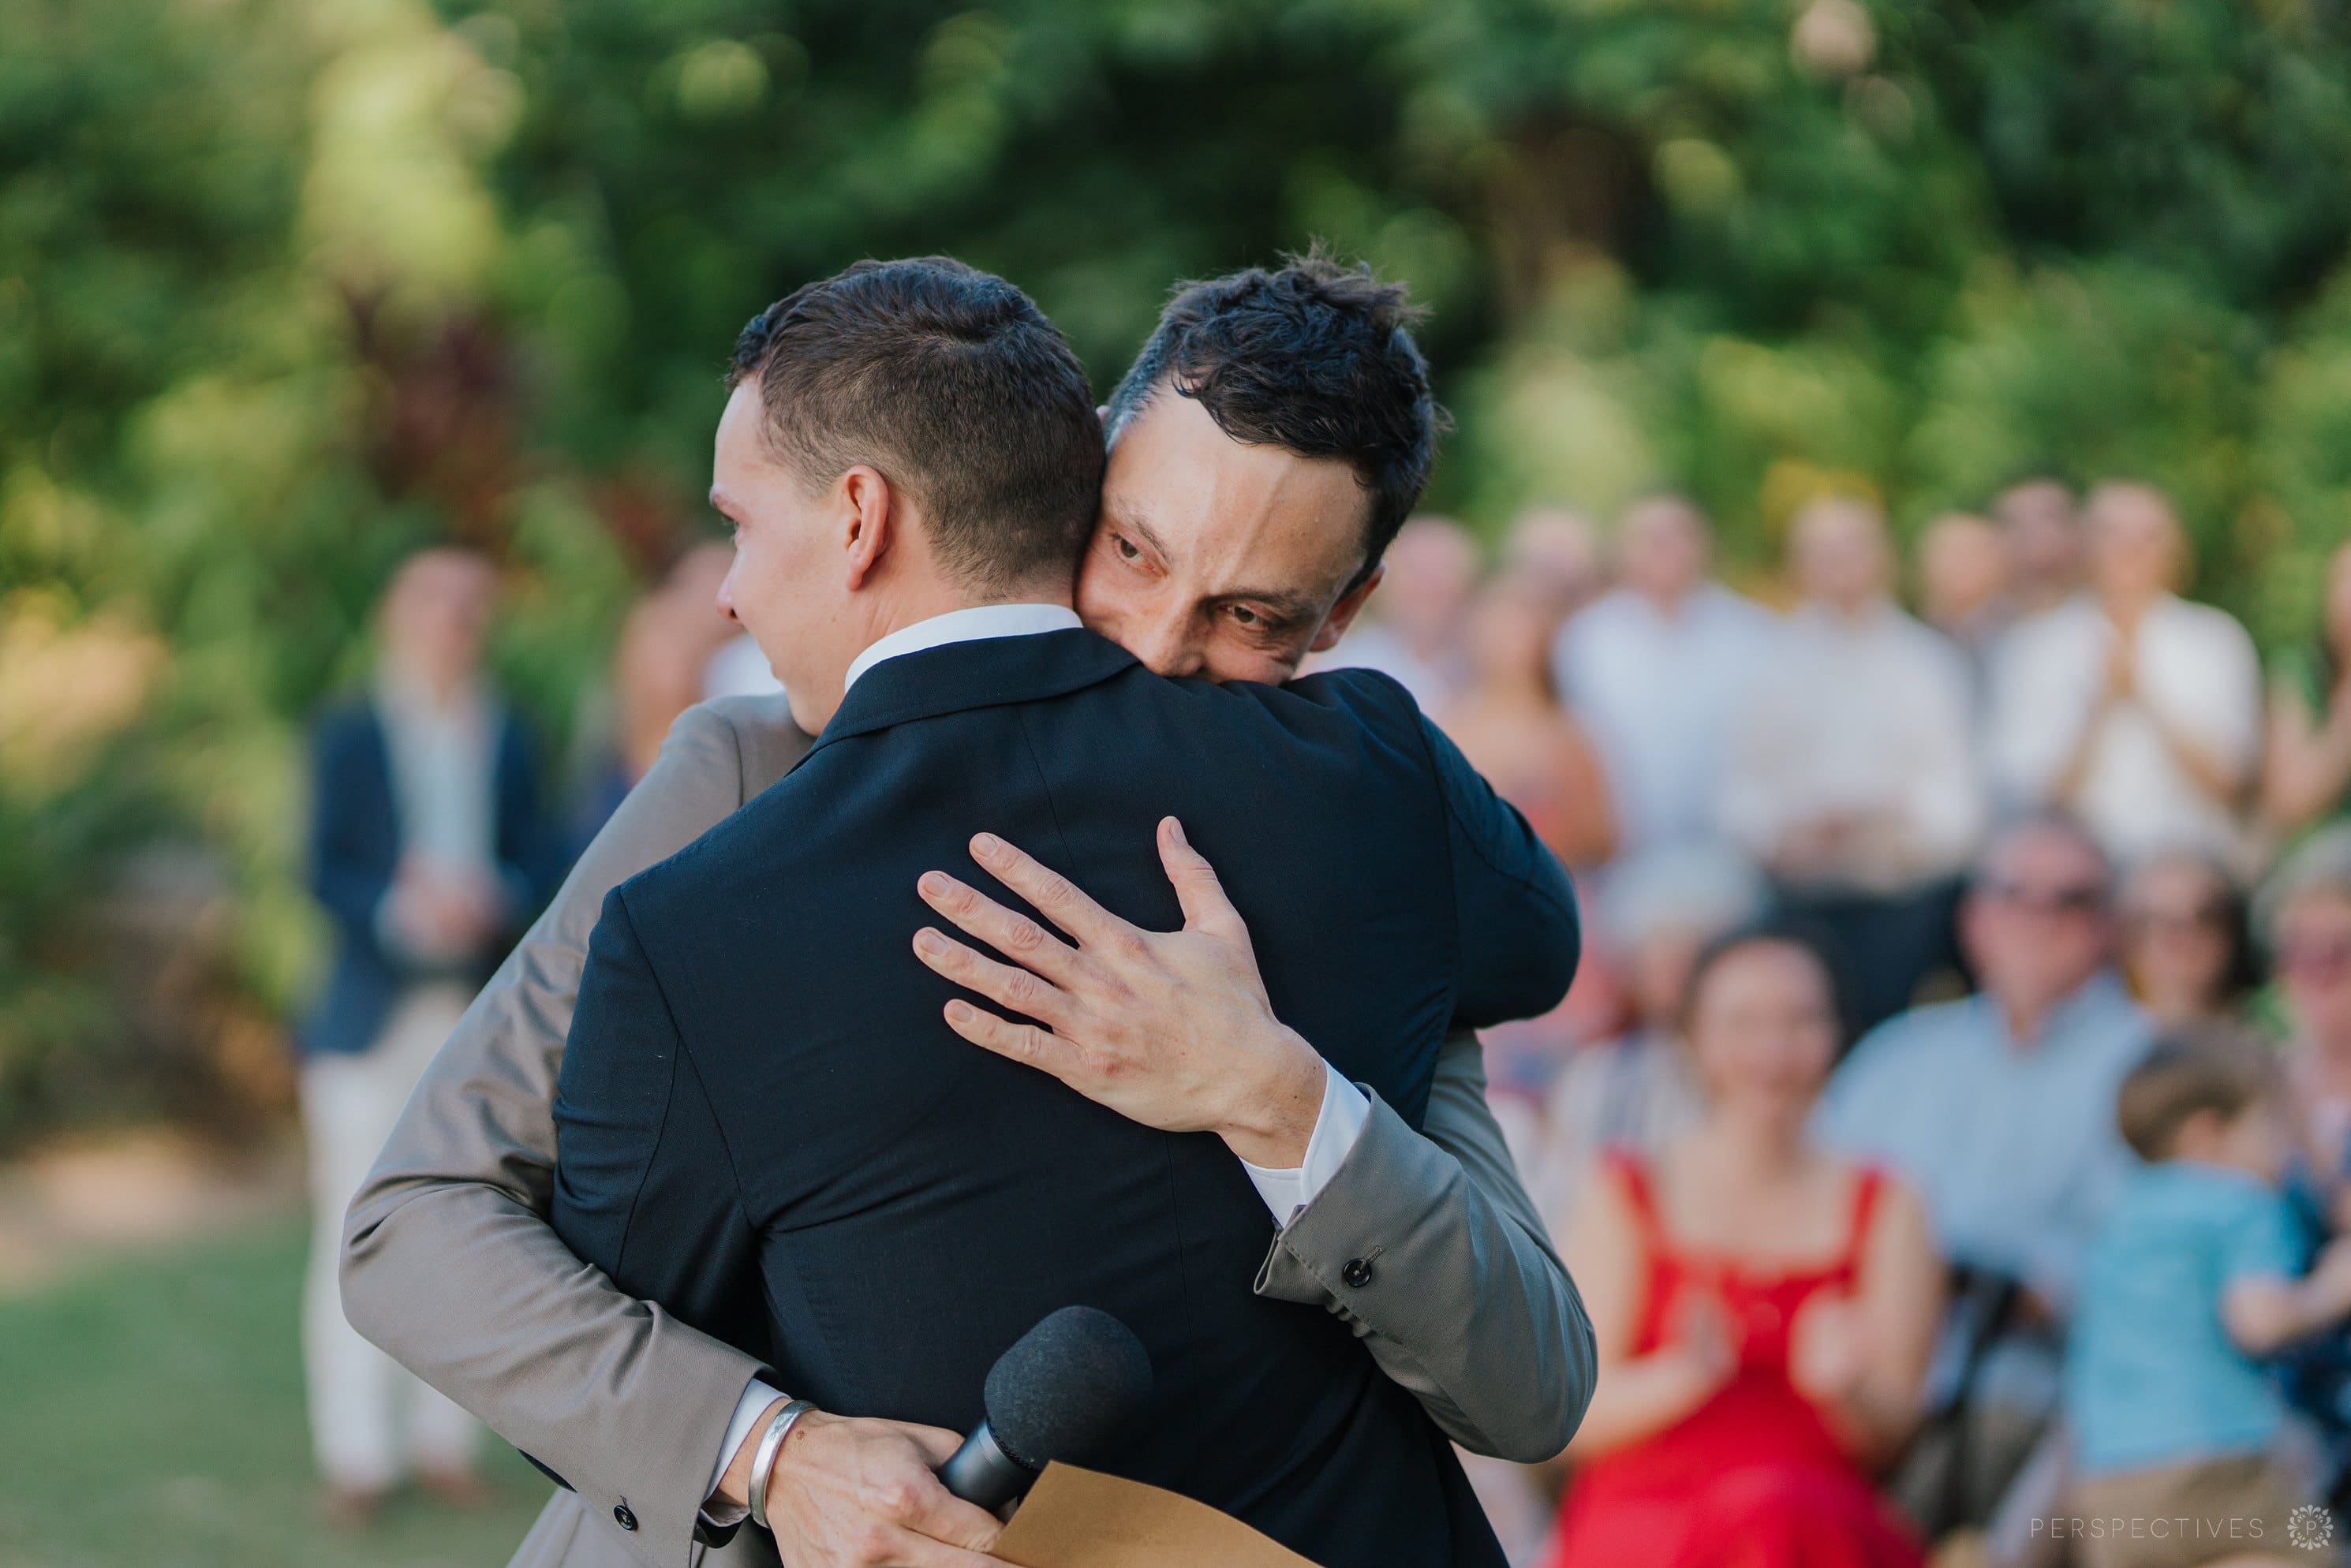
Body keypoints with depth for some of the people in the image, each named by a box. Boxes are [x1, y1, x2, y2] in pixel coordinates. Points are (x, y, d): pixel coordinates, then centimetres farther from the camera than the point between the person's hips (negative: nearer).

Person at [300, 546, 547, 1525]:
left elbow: (529, 867, 6)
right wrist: (399, 910, -19)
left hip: (478, 1013, 2)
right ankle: (357, 1455, 1)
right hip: (373, 1019, -2)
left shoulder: (510, 740, 11)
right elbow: (327, 870, -1)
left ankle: (442, 1441, 12)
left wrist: (488, 903, -16)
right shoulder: (347, 736, 5)